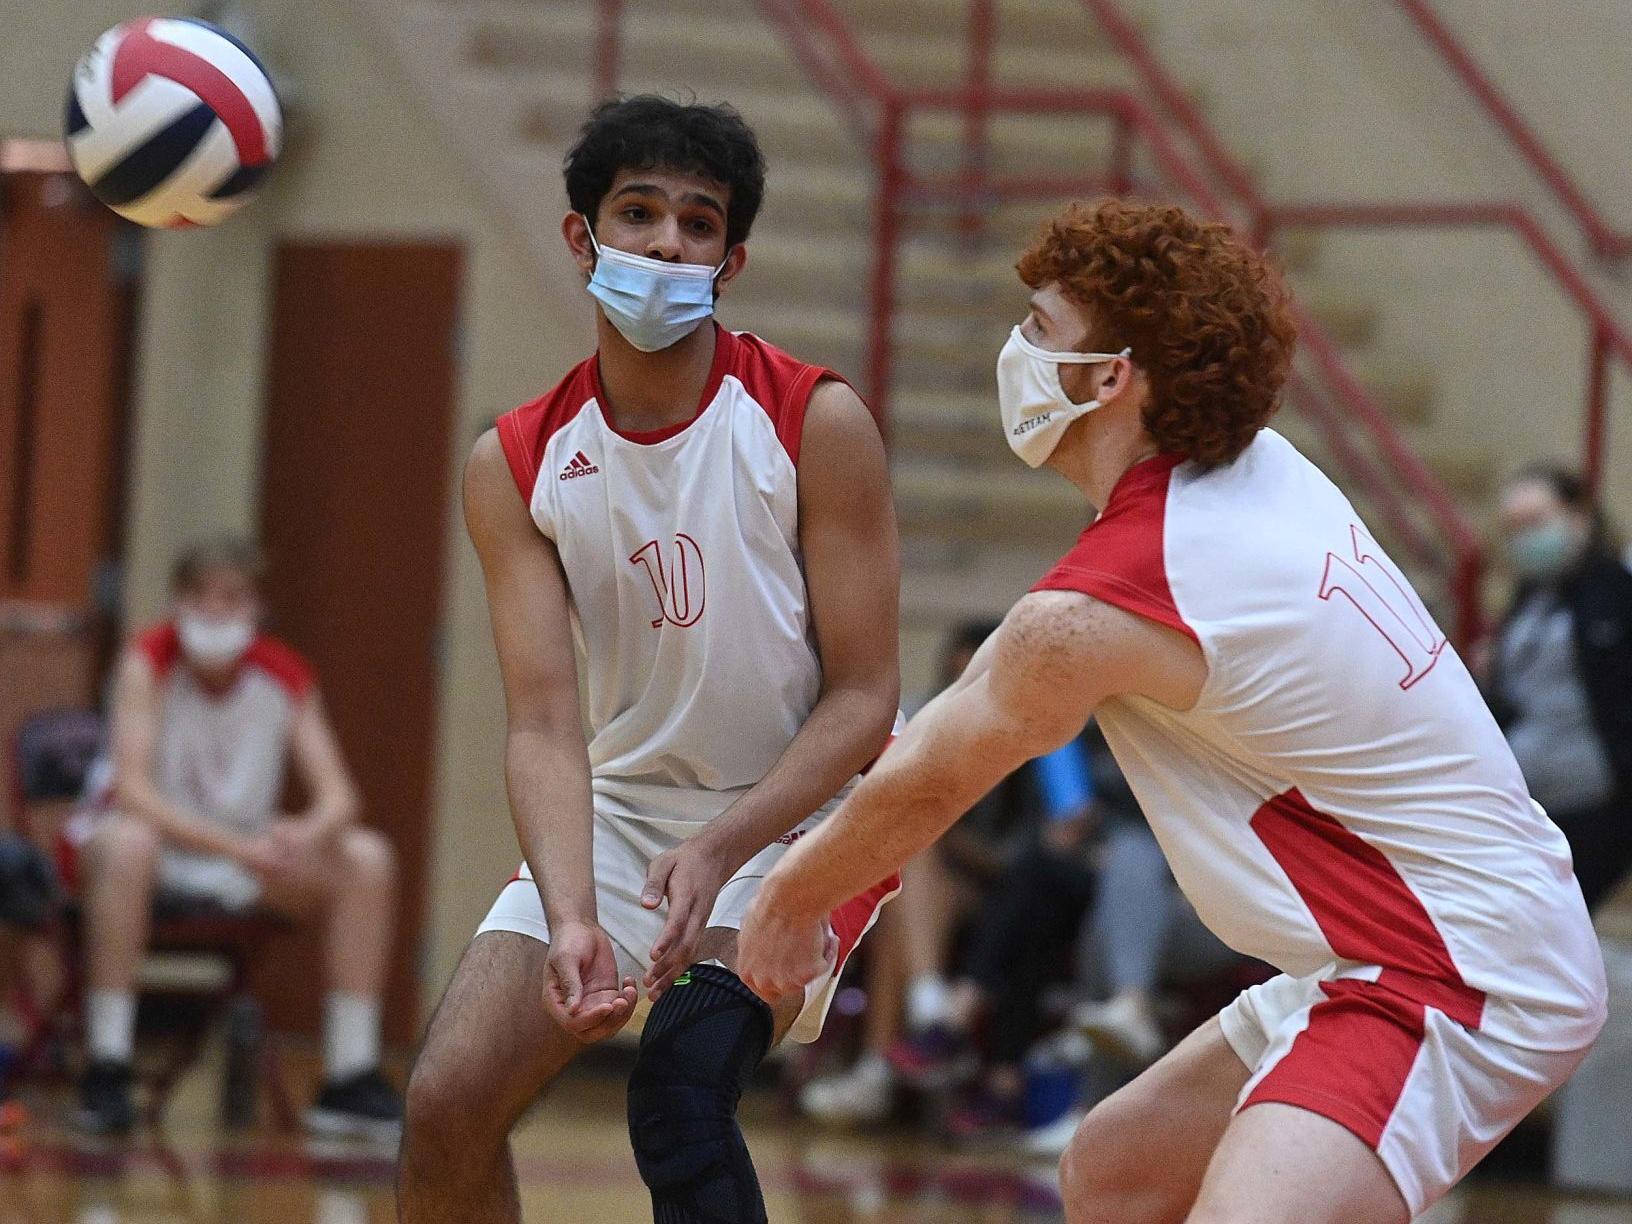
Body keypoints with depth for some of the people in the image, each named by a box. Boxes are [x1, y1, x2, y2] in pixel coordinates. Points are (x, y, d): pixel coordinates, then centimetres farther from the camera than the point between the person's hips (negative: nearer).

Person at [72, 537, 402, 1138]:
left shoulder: (286, 675, -8)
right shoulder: (149, 661, -19)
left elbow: (339, 795, -12)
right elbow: (132, 789, -30)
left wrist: (312, 830, -37)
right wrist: (237, 845, -42)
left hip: (245, 859, 4)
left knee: (369, 860, -15)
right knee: (128, 841, -39)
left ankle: (350, 1077, -10)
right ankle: (105, 1070, -32)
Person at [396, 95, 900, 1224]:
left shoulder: (815, 424, -15)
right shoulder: (517, 464, -6)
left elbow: (864, 697, -15)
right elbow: (546, 724, -14)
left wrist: (720, 851, -29)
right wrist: (571, 919, -31)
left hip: (808, 810, -4)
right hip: (624, 809, 4)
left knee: (680, 1092, -27)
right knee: (447, 1104, -5)